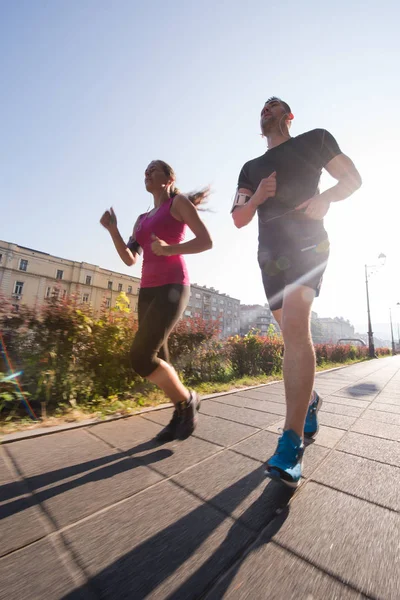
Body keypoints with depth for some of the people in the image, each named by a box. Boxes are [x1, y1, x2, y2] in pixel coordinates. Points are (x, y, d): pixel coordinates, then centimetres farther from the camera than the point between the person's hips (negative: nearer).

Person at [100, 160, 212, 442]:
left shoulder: (179, 202, 5)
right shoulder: (143, 219, 24)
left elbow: (207, 241, -6)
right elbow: (130, 259, 17)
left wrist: (170, 249, -19)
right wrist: (112, 229, 5)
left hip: (172, 287, -7)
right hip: (147, 291, 8)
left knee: (141, 358, -16)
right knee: (158, 360, 5)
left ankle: (188, 399, 7)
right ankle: (181, 412, 24)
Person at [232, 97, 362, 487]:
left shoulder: (314, 140, 17)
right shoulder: (250, 168, 24)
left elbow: (352, 178, 12)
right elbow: (239, 219, 16)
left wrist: (326, 198, -9)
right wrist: (258, 196, -4)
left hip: (307, 242, -4)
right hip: (270, 254, 5)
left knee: (295, 326, -26)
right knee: (292, 335, 7)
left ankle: (291, 445, -21)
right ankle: (309, 400, 30)